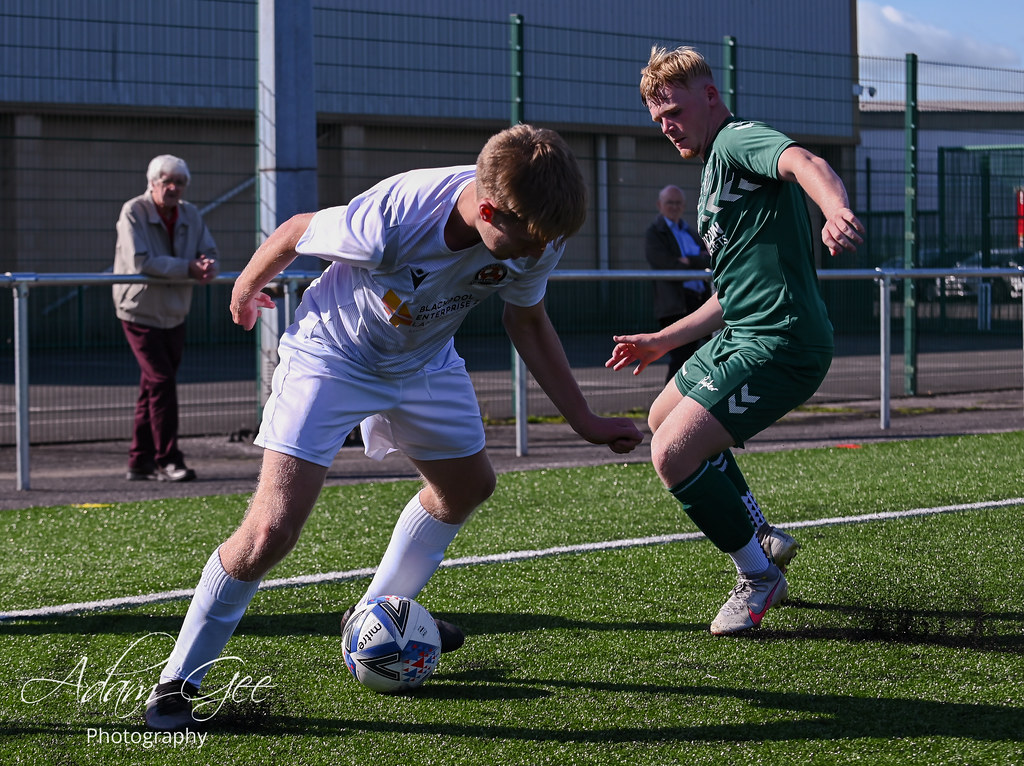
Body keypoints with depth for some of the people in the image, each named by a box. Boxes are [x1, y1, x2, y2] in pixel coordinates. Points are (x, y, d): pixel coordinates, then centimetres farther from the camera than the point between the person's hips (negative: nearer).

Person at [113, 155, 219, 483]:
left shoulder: (190, 215, 6)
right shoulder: (133, 212, -13)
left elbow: (210, 254, 4)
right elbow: (140, 261, -24)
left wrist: (208, 267, -22)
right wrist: (188, 268, -26)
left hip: (174, 314, 6)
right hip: (140, 311, -6)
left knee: (152, 388, 10)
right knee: (162, 382, -14)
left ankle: (140, 462, 15)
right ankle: (167, 461, -10)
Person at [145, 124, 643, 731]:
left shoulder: (536, 233, -23)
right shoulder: (390, 223, -40)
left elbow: (527, 323, -2)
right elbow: (297, 232, -19)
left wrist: (585, 421, -2)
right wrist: (247, 287, 2)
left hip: (424, 361, 6)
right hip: (331, 356, -6)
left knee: (469, 486, 21)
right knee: (272, 529, -17)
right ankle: (180, 681, -3)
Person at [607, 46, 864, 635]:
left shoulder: (738, 140, -9)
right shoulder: (716, 173, 23)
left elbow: (805, 163, -34)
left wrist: (838, 211, -56)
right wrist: (664, 341, 34)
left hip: (781, 343, -11)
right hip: (742, 334, 11)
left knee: (673, 454, -19)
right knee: (664, 419, 29)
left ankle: (758, 574, 1)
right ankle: (765, 538, 34)